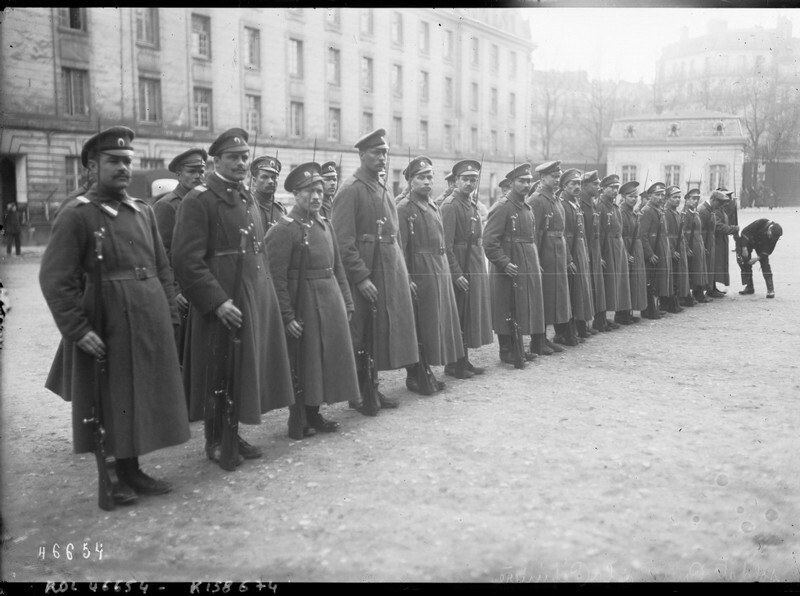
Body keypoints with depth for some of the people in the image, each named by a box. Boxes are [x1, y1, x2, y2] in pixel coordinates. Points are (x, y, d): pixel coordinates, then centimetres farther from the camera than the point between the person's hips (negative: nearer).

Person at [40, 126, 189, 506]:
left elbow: (162, 268, 14)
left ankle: (132, 471, 29)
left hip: (150, 321, 6)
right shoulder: (76, 216, -8)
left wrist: (170, 315, 7)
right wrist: (78, 330, -18)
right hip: (106, 326, -6)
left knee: (143, 398, 14)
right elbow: (55, 280, -13)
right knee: (112, 402, 6)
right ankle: (114, 478, 22)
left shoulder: (143, 211, 10)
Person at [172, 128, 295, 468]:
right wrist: (217, 301, -22)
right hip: (222, 303, -8)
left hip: (257, 301, 8)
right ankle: (215, 442, 18)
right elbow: (186, 260, -17)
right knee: (219, 375, 3)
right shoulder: (198, 201, -11)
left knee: (246, 368, 14)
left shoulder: (248, 199, 15)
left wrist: (265, 293, 14)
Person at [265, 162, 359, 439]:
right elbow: (277, 278, -16)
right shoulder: (283, 230, -13)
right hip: (303, 305, -7)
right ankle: (298, 424, 16)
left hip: (330, 303, 7)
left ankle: (313, 413, 29)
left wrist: (346, 302, 10)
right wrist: (288, 317, -18)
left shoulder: (324, 224, 10)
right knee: (303, 363, 3)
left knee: (326, 359, 14)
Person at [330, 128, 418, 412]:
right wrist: (361, 277, -20)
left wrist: (402, 272, 14)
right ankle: (357, 392, 14)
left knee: (385, 330, 13)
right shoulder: (351, 189, -11)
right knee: (361, 335, 2)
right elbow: (343, 241, -16)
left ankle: (372, 386, 26)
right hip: (364, 271, -8)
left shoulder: (383, 187, 14)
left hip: (391, 269, 8)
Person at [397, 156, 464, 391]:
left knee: (439, 322, 12)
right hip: (419, 273, -8)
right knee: (418, 326, -1)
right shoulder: (404, 208, -8)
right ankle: (414, 377, 9)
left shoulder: (433, 206, 15)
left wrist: (445, 270, 12)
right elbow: (400, 247, -14)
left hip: (440, 272, 8)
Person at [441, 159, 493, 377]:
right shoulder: (450, 205, -13)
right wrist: (457, 273, -21)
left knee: (470, 315, 13)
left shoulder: (473, 204, 14)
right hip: (459, 268, -8)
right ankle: (452, 364, 8)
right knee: (456, 316, -1)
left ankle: (464, 359, 23)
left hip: (476, 268, 8)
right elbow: (446, 244, -18)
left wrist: (481, 267, 11)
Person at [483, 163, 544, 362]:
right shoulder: (502, 207, -12)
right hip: (510, 269, -8)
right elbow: (489, 241, -18)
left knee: (526, 308, 12)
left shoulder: (527, 208, 15)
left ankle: (519, 348, 24)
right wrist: (504, 263, -22)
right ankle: (507, 351, 9)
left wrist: (536, 263, 16)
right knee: (508, 311, -1)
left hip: (529, 268, 8)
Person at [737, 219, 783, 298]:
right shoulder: (760, 223, -36)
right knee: (744, 262, -8)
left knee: (765, 262, -13)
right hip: (748, 240, -1)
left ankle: (770, 289, -12)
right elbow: (745, 232, -30)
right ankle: (748, 287, 3)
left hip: (761, 245, 1)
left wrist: (758, 258, -25)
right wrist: (744, 248, -31)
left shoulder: (775, 234, -24)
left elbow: (769, 249, -15)